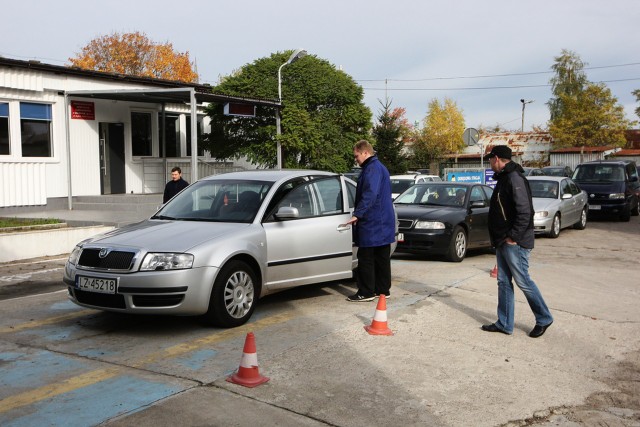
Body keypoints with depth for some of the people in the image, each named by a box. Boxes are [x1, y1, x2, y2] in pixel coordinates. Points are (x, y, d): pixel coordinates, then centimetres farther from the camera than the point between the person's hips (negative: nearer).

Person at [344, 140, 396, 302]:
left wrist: (357, 214, -27)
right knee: (382, 258, 12)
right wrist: (360, 214, 22)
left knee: (366, 258, -4)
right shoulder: (380, 167, 19)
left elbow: (370, 194, -26)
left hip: (372, 223, -10)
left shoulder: (372, 168, -14)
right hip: (383, 222, 10)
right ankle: (383, 290, 18)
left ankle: (366, 292, -1)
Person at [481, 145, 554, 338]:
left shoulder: (515, 178, -16)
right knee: (503, 282, 11)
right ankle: (504, 324, 18)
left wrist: (513, 237, -20)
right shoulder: (503, 178, 15)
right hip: (503, 242, 10)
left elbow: (525, 212, -23)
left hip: (515, 243, -10)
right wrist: (500, 239, 15)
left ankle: (544, 319, 14)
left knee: (523, 281, -2)